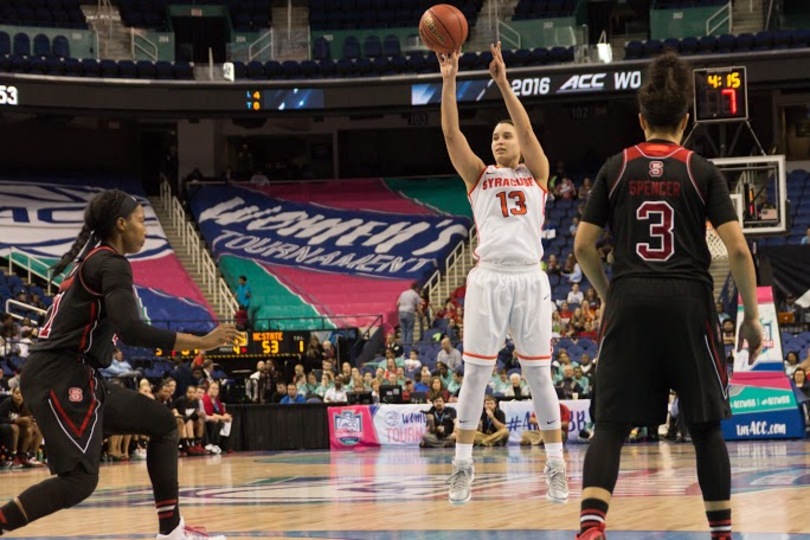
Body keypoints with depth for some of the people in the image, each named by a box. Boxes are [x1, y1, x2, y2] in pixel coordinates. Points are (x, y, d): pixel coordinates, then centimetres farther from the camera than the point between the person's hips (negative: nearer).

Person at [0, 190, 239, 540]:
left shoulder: (92, 261, 19)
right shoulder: (112, 264, -11)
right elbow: (132, 330, -24)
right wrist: (202, 343, -21)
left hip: (76, 378, 11)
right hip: (59, 378, -11)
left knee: (162, 424, 14)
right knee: (80, 479, -17)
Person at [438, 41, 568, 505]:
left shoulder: (537, 175, 12)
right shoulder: (479, 176, 14)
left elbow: (528, 129, -2)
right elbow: (451, 132, 2)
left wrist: (503, 81, -11)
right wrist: (449, 81, -8)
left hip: (530, 279, 0)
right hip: (489, 279, 1)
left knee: (540, 375, 2)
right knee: (476, 375, -1)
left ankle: (556, 467, 7)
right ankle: (463, 466, 5)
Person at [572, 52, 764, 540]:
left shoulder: (617, 169, 7)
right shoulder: (701, 171, 3)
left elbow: (583, 246, 7)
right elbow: (738, 248, -3)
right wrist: (752, 315, 5)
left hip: (630, 302, 1)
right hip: (688, 300, -1)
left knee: (611, 423, -2)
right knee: (705, 425, 12)